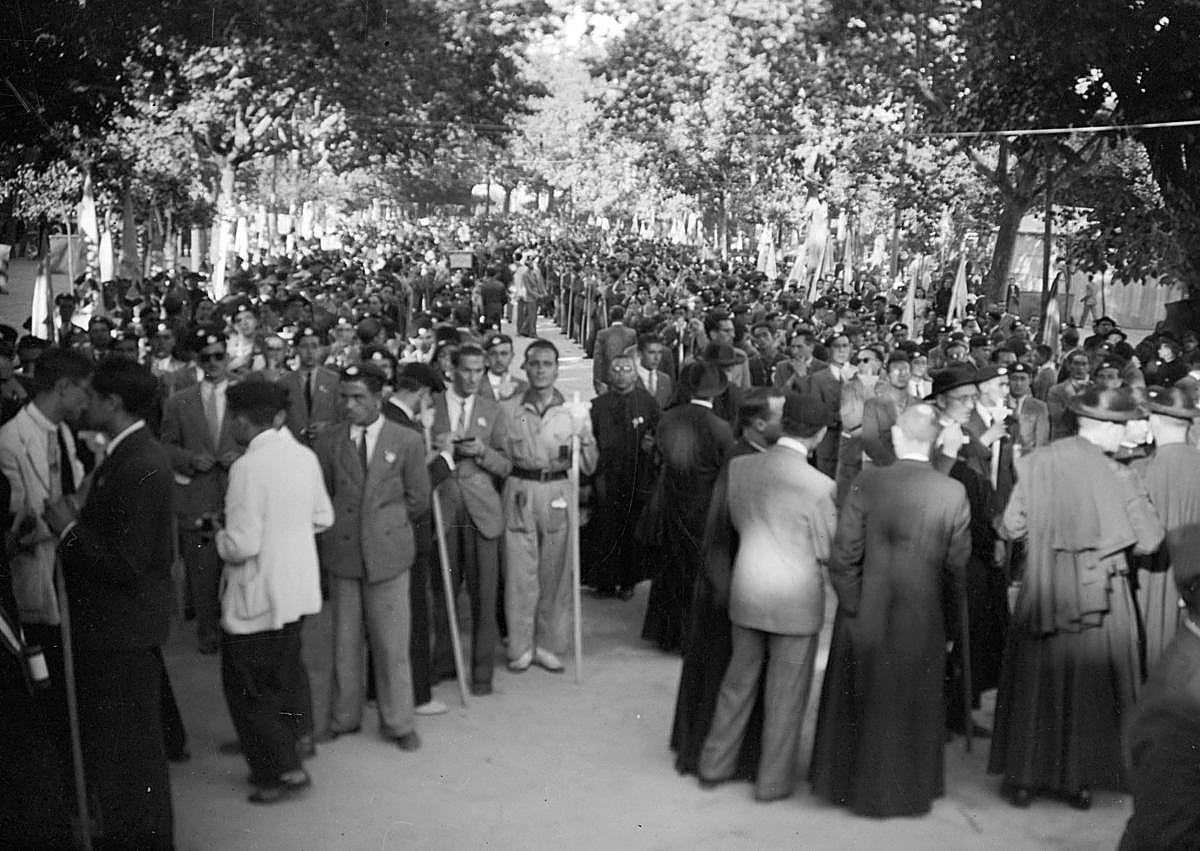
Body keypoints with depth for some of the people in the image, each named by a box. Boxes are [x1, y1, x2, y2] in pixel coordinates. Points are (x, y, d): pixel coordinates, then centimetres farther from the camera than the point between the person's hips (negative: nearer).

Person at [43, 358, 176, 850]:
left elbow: (126, 564, -25)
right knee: (104, 739, 21)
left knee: (131, 745, 5)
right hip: (106, 624, 10)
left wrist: (70, 530, -16)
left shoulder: (141, 467, -23)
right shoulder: (124, 454, 8)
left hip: (125, 629, -10)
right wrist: (71, 525, 2)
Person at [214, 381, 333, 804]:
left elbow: (241, 546, -24)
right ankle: (282, 757, 30)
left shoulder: (248, 467, -22)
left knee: (248, 688, 7)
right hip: (297, 589, 7)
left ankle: (283, 770, 11)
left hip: (256, 598, -7)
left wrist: (220, 535, -4)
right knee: (285, 677, 19)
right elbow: (323, 518, 11)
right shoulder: (304, 456, 1)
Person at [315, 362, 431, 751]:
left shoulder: (407, 441, -1)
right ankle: (344, 717, 26)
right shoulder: (328, 441, 3)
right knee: (344, 642, 11)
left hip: (387, 553, -2)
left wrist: (384, 522, 5)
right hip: (341, 553, 2)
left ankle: (398, 723, 16)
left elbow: (418, 499, 5)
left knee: (392, 644, 3)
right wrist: (341, 524, 3)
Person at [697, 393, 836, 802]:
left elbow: (717, 531, 7)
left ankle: (715, 765, 33)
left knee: (738, 680, 21)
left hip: (745, 594, 4)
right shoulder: (819, 486, -19)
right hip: (796, 601, -4)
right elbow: (828, 552, -8)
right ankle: (773, 780, 25)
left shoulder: (736, 468, -5)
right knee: (786, 692, 12)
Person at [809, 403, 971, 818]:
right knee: (913, 705, 18)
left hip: (866, 616, 0)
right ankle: (909, 789, 32)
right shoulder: (953, 493, -11)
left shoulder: (867, 483, -14)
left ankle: (855, 784, 34)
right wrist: (949, 623, 5)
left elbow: (843, 556, -13)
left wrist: (852, 604, -1)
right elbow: (957, 567, -6)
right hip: (923, 621, 0)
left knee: (861, 702, 18)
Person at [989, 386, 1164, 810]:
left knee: (1035, 683, 13)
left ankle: (1024, 778, 20)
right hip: (1098, 598, -2)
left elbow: (1012, 528, -3)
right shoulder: (1117, 476, -15)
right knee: (1088, 686, 13)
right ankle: (1080, 779, 22)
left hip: (1042, 597, 2)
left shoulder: (1034, 463, -8)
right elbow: (1150, 541, -11)